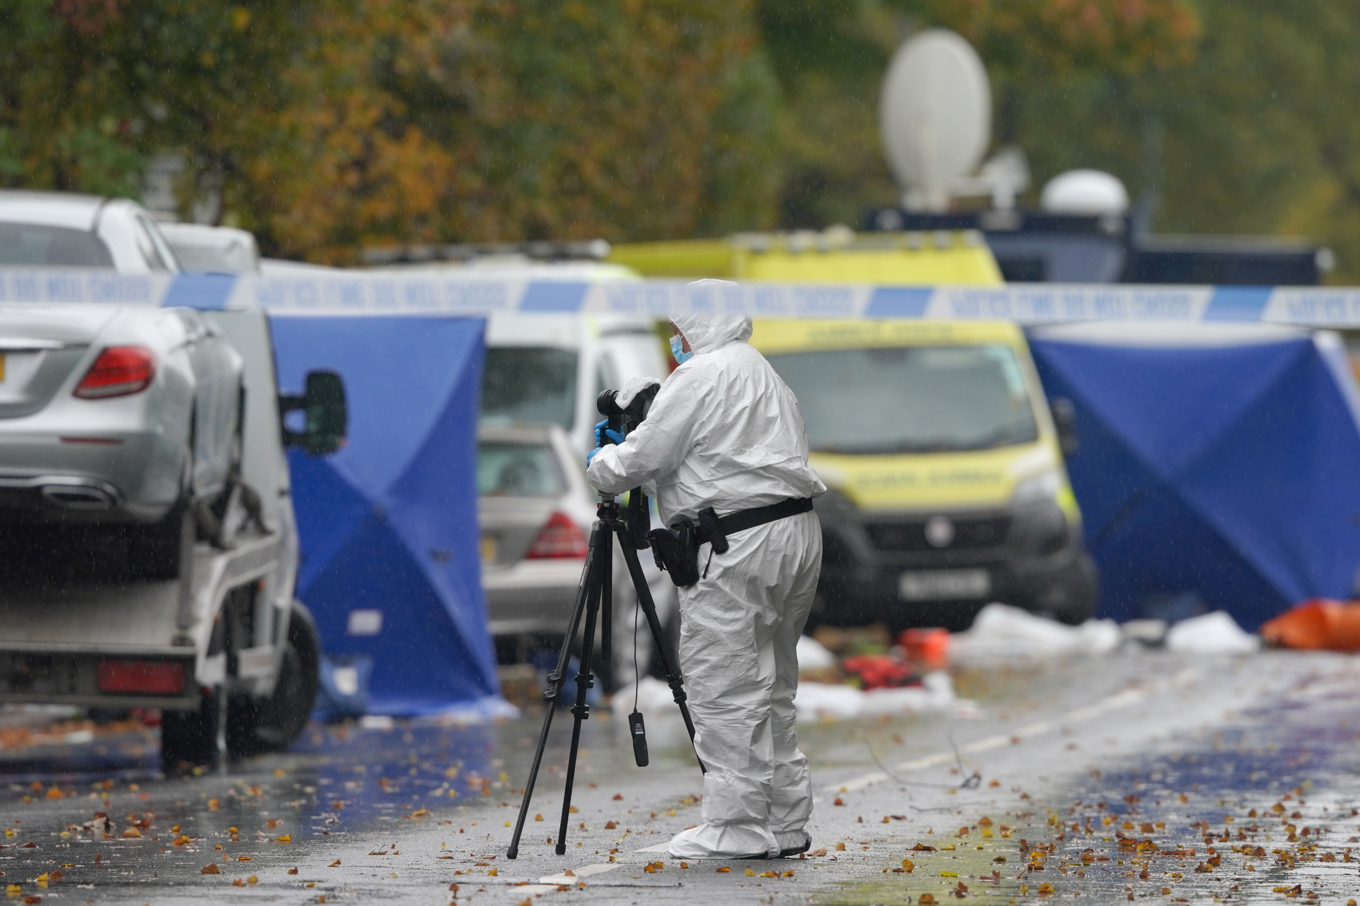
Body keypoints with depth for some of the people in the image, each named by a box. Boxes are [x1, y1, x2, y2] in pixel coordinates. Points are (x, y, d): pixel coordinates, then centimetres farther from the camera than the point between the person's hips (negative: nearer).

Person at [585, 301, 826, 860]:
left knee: (724, 689, -7)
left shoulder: (701, 377, -8)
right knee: (770, 688, 15)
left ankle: (737, 827, -8)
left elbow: (643, 459, -8)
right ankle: (785, 823, 16)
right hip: (796, 536, 10)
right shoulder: (764, 376, 24)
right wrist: (626, 448, 22)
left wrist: (603, 461, 13)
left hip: (739, 551, -10)